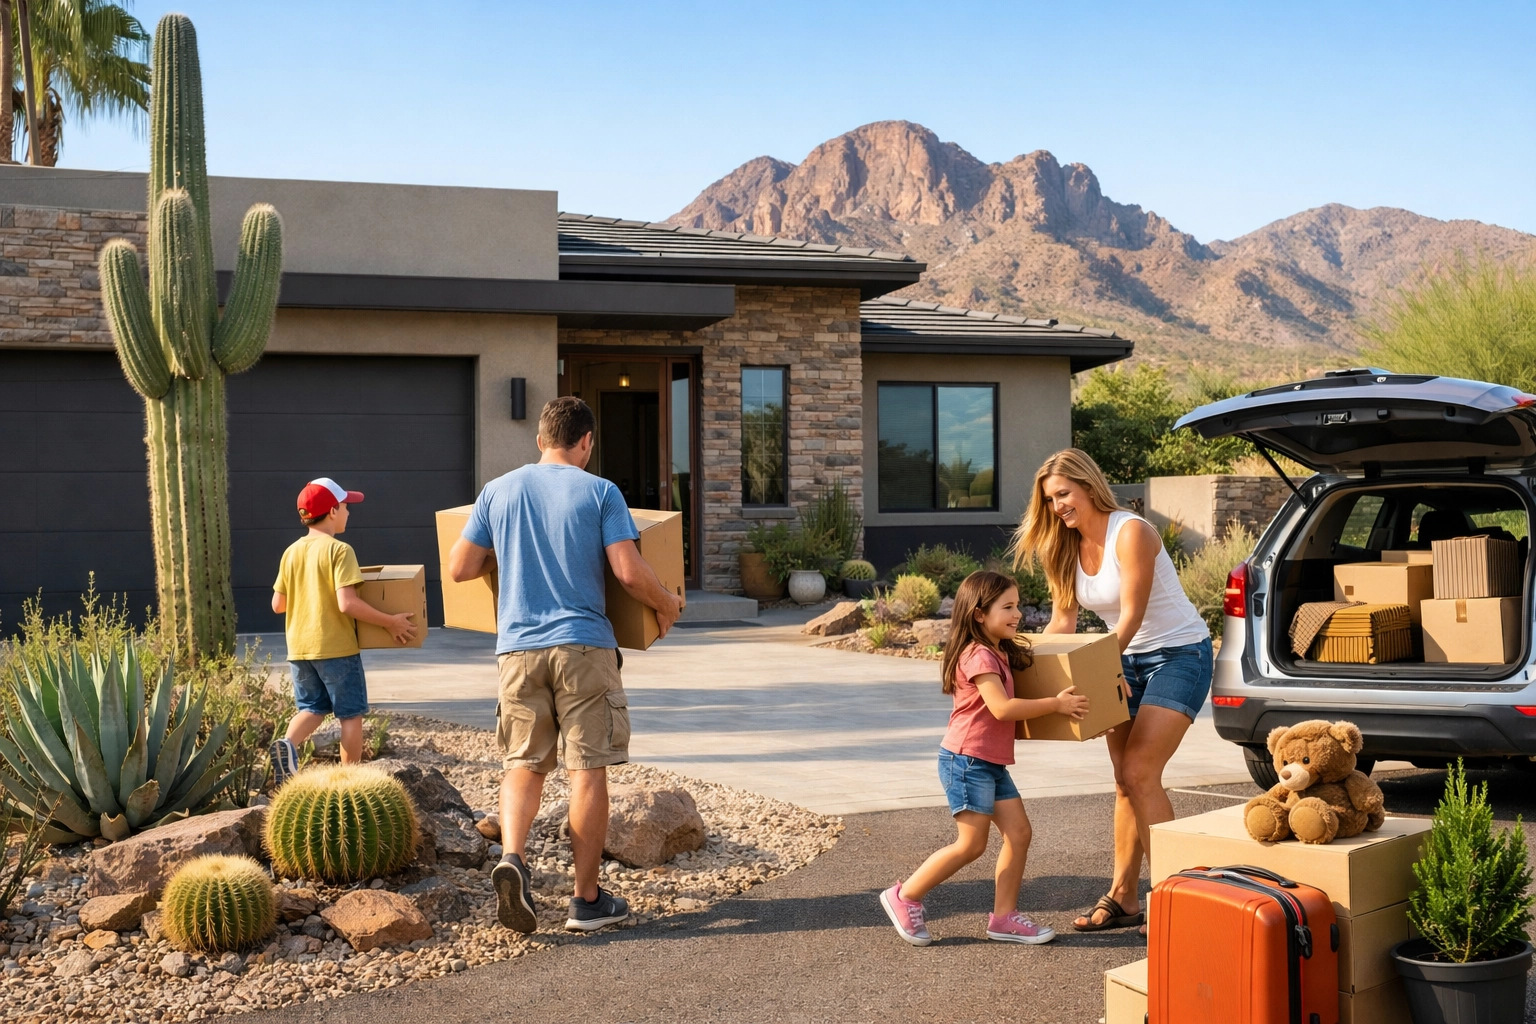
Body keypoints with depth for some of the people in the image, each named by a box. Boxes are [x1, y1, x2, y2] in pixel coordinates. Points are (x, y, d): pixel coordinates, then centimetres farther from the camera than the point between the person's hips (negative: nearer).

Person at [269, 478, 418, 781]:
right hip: (336, 648, -6)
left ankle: (287, 743, -11)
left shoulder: (292, 552, 6)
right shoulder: (339, 550, -13)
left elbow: (277, 604, 9)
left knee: (311, 708, 16)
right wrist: (390, 622, -15)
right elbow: (347, 603, -23)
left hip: (300, 648, 6)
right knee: (350, 714, 6)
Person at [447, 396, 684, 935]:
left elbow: (460, 568, 9)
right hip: (583, 646, -3)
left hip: (518, 646, 3)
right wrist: (666, 606, 9)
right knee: (588, 769, 3)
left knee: (524, 764, 12)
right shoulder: (600, 492, -1)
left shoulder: (497, 492, 8)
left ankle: (512, 856, -13)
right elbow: (629, 572, -9)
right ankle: (587, 899, 8)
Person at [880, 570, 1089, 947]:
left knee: (1018, 831, 3)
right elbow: (1002, 708, -26)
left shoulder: (1001, 653, 14)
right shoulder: (978, 656, -17)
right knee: (972, 844, -8)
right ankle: (904, 898, 5)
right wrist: (1056, 704, -22)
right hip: (966, 759, -9)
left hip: (991, 763, 10)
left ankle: (1004, 916, 9)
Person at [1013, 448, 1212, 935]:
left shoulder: (1130, 532, -20)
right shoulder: (1065, 547, 2)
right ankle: (1123, 899, 9)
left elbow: (1131, 616, -22)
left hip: (1179, 654, -7)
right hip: (1128, 659, 7)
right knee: (1125, 781, 5)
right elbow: (1063, 621, 4)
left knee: (1140, 772, -16)